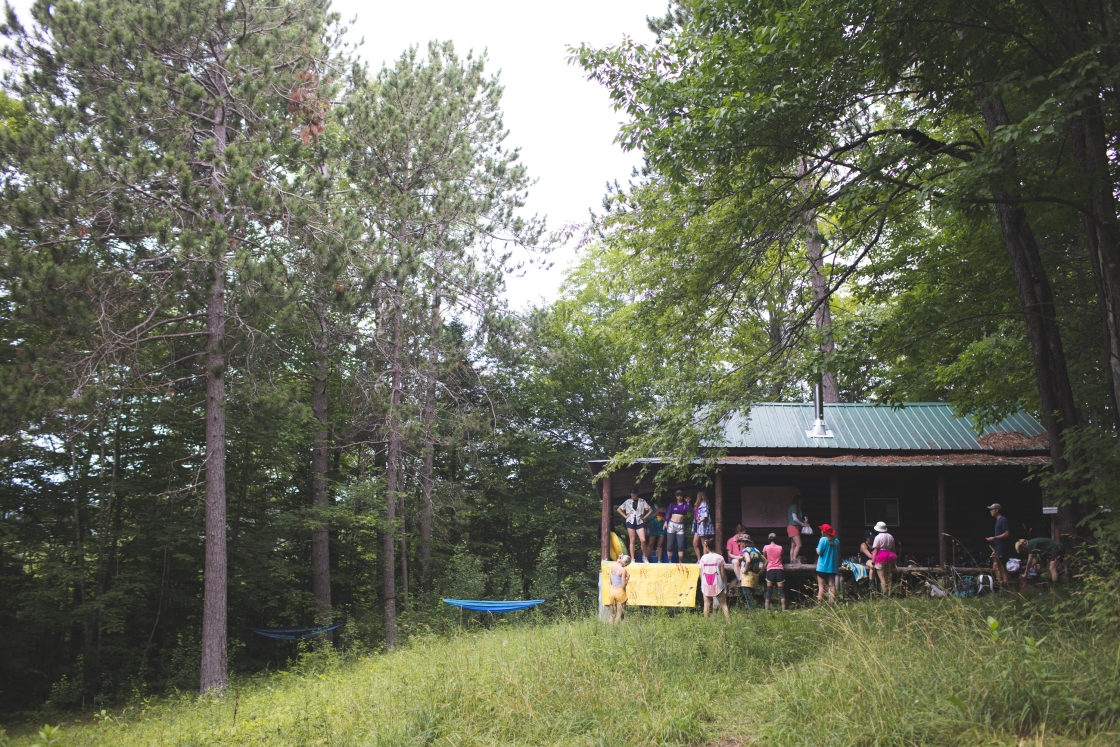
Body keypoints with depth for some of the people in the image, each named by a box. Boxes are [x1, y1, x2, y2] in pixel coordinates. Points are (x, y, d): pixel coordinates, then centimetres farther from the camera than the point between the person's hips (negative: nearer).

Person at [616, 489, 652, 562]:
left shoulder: (642, 501, 5)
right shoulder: (628, 501, 6)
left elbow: (650, 510, 10)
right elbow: (619, 509, 12)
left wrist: (645, 517, 1)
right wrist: (625, 516, 3)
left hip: (639, 522, 0)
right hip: (630, 522, 0)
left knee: (643, 540, -11)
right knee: (632, 540, 0)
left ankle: (645, 557, 6)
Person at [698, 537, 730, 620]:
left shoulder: (703, 558, -3)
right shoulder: (719, 557, -5)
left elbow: (701, 573, 0)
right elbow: (722, 573, -2)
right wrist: (722, 583, 9)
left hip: (706, 585, 1)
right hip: (717, 585, -1)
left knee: (707, 605, 7)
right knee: (723, 604, 5)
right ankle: (729, 621, -1)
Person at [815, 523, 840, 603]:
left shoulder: (823, 540, -12)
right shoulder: (836, 540, 3)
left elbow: (819, 552, -12)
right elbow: (838, 554, 11)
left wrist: (817, 549, 7)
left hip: (822, 567, -4)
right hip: (833, 567, 5)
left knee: (821, 586, 0)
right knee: (832, 585, 7)